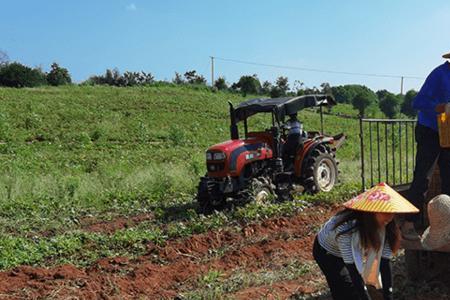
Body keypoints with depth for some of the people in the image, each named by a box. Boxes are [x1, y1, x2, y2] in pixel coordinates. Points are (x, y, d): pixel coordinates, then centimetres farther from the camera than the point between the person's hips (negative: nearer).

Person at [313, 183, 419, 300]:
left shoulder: (382, 226, -24)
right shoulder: (346, 228, -43)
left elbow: (385, 262, -20)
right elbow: (353, 271, -40)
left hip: (353, 252, 6)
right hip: (327, 253, -5)